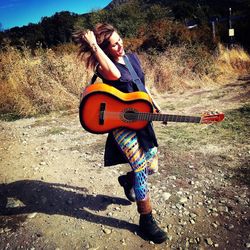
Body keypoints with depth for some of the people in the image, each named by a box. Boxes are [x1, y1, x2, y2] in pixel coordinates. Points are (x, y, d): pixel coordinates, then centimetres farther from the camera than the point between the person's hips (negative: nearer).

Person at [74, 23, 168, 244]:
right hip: (120, 123, -7)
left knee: (152, 166, 12)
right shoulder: (102, 66, -11)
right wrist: (93, 45, -27)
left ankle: (127, 179, 44)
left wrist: (155, 106, 17)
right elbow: (114, 74, -36)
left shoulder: (132, 57, 10)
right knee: (141, 167, -15)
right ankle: (146, 220, 4)